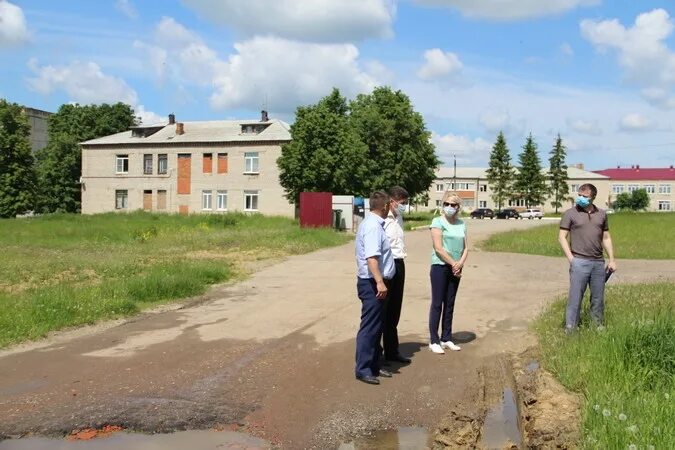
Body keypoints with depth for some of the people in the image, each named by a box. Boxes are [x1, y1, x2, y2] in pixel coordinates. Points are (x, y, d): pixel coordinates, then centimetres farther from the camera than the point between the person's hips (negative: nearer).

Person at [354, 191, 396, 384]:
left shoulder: (372, 223, 14)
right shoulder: (373, 226, -19)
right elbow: (371, 257, -29)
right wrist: (379, 282, -36)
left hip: (374, 282, 11)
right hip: (372, 283, -11)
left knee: (377, 326, 16)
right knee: (370, 327, -5)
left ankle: (373, 365, 24)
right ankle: (363, 369, 2)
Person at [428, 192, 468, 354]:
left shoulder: (461, 224, 10)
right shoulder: (438, 222, -7)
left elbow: (465, 247, 9)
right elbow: (438, 248, -14)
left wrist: (460, 263, -9)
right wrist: (453, 264, -13)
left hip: (456, 269, 6)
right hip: (440, 266, -6)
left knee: (450, 304, 11)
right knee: (437, 304, -2)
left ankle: (446, 338, 20)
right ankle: (434, 341, 3)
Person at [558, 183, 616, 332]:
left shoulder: (601, 214, 10)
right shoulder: (570, 213, -1)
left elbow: (606, 238, 16)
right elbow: (562, 237, -2)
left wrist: (612, 260, 10)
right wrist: (571, 259, -10)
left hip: (599, 262, 4)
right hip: (579, 262, -4)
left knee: (598, 299, 11)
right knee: (575, 297, -3)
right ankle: (570, 329, 4)